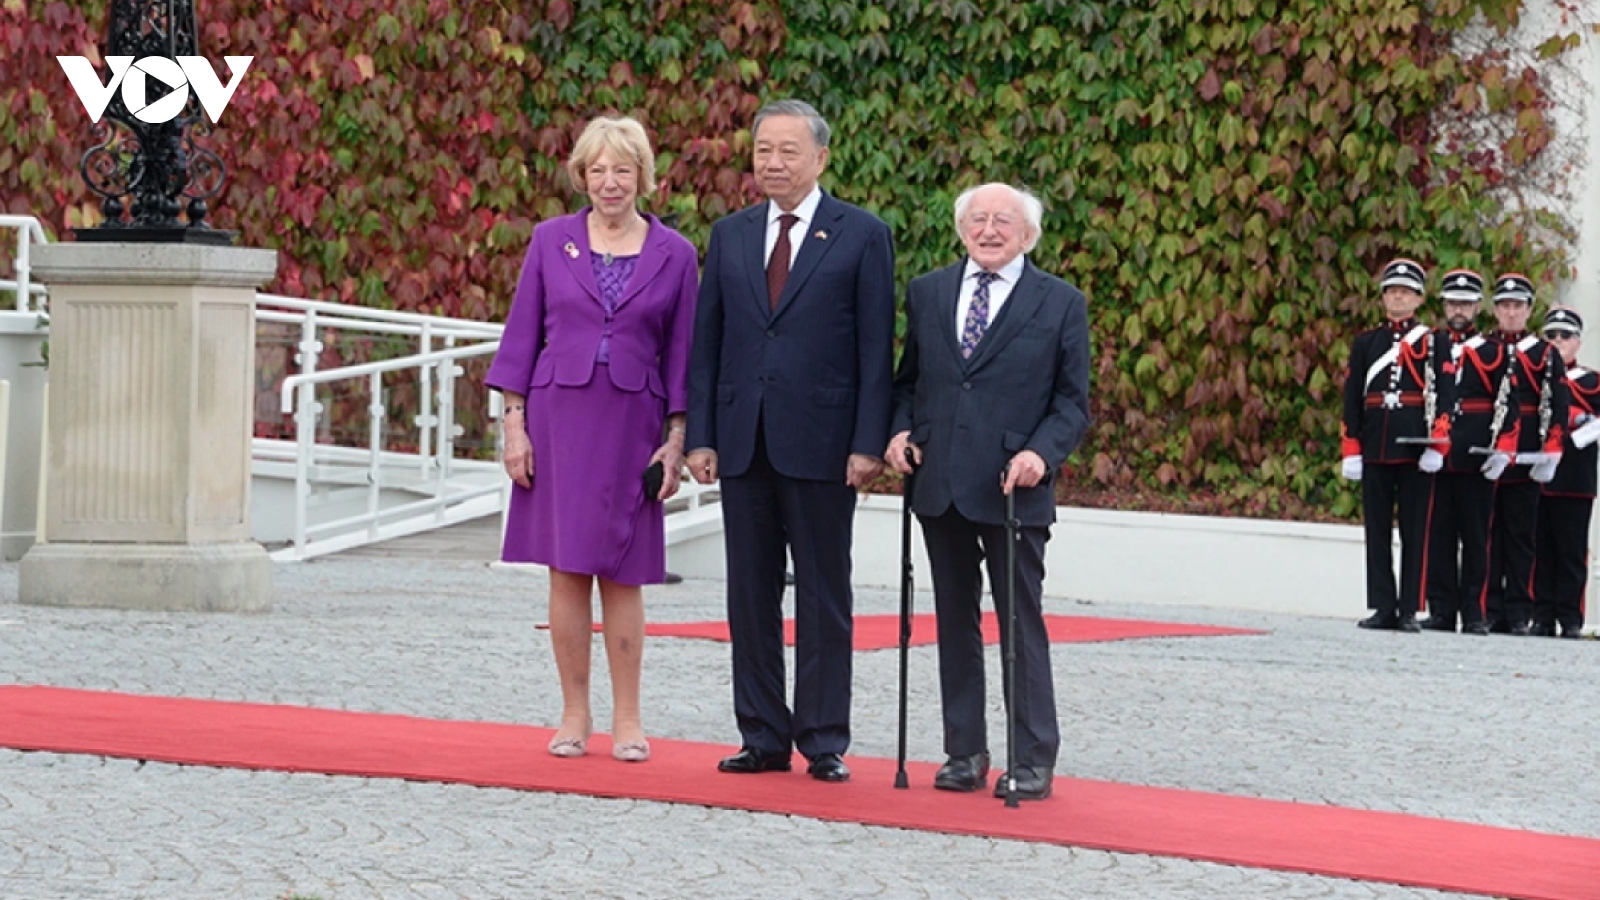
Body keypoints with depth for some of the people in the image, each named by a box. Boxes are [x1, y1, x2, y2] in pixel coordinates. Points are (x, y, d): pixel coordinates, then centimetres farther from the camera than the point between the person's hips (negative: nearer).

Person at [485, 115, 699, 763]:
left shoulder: (674, 254, 4)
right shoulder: (551, 241, 5)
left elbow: (681, 353, 6)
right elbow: (522, 335, 6)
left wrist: (675, 440, 0)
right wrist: (515, 423, 0)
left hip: (632, 424, 0)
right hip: (559, 416, 1)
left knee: (622, 574, 2)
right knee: (566, 570, 2)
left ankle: (626, 719, 9)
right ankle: (574, 715, 10)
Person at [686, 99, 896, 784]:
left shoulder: (863, 236, -1)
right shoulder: (730, 236, 11)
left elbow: (876, 349, -3)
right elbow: (706, 340, 11)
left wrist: (868, 444, -10)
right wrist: (700, 436, 3)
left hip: (820, 443, -4)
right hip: (743, 441, 4)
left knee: (824, 598, 2)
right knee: (750, 596, 7)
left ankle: (824, 741, 8)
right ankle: (763, 737, 14)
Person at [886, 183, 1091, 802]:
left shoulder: (1060, 303, 2)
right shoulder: (927, 293, 12)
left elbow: (1072, 402, 1)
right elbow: (907, 378, 18)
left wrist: (1041, 453, -16)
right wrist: (900, 429, -1)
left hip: (1012, 489, -4)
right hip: (940, 486, 4)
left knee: (1021, 623, -2)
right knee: (954, 621, 9)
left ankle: (1033, 761, 4)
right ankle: (965, 752, 17)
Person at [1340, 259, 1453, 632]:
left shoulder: (1434, 344, 5)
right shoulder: (1365, 343, 12)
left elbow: (1445, 398, -2)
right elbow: (1352, 399, 8)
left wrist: (1436, 447, -12)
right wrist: (1350, 450, 1)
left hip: (1416, 447, -3)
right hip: (1375, 447, 3)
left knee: (1414, 531, 0)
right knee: (1377, 530, 4)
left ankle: (1409, 611, 2)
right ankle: (1383, 608, 8)